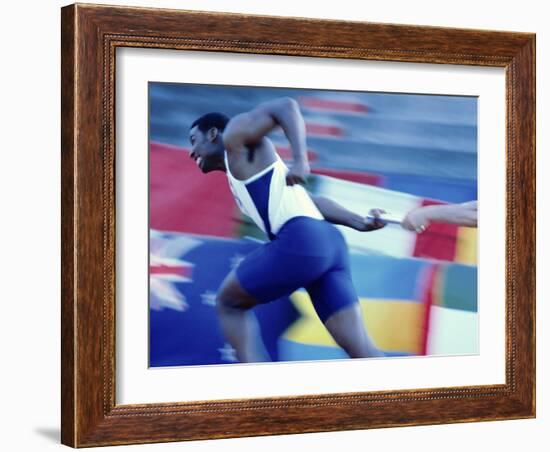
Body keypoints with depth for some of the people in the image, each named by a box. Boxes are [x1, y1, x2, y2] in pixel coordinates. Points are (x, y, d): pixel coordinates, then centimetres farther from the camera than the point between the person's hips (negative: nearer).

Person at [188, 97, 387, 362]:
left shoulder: (235, 136, 12)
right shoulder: (239, 177, 34)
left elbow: (286, 106, -2)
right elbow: (311, 201, 25)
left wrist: (300, 160, -16)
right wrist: (359, 222, 14)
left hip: (301, 240, -8)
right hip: (327, 243, 8)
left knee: (229, 303, 12)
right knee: (359, 346, 1)